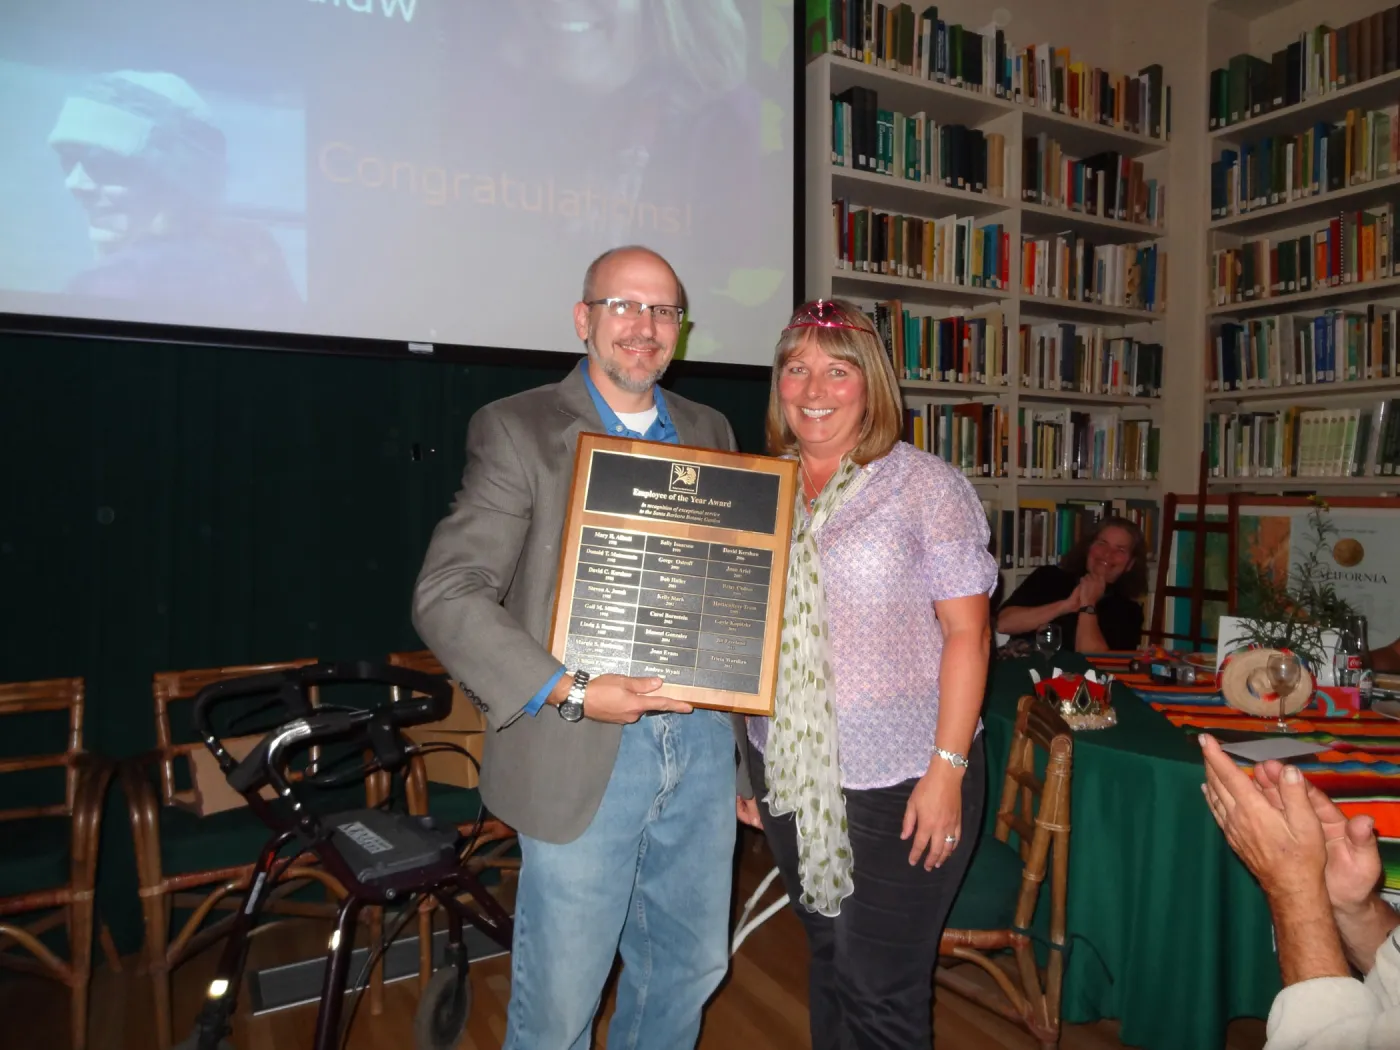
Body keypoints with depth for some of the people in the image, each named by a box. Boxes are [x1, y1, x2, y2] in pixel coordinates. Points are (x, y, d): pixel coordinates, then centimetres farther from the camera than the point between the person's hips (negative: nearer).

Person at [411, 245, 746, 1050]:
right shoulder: (519, 429, -6)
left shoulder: (710, 432, 10)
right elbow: (446, 596, -13)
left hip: (703, 744, 5)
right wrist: (568, 692, -21)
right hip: (582, 758, -4)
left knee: (691, 968, 20)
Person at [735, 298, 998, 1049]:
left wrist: (948, 767, -15)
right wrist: (739, 764, 10)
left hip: (899, 783, -4)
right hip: (788, 775, 4)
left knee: (879, 988, 4)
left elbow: (966, 631, -10)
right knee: (827, 958, 19)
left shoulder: (925, 486, -7)